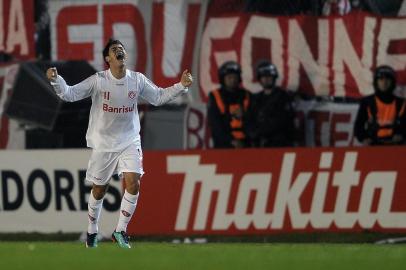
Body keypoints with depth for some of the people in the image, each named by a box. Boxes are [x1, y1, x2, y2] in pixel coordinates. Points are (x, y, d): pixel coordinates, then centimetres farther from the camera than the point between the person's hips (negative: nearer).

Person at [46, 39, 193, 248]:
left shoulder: (137, 80, -4)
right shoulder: (98, 81, -13)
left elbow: (158, 97, 9)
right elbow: (70, 94, -14)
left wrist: (181, 86, -2)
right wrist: (56, 80, -33)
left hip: (129, 142, 2)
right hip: (103, 144, -2)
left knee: (133, 183, -16)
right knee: (99, 190, 8)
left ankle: (120, 231, -2)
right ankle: (92, 231, 30)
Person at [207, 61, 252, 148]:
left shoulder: (246, 96, 11)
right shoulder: (214, 97, 4)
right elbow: (215, 124, -2)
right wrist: (231, 141, -9)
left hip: (244, 144, 2)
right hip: (223, 145, -2)